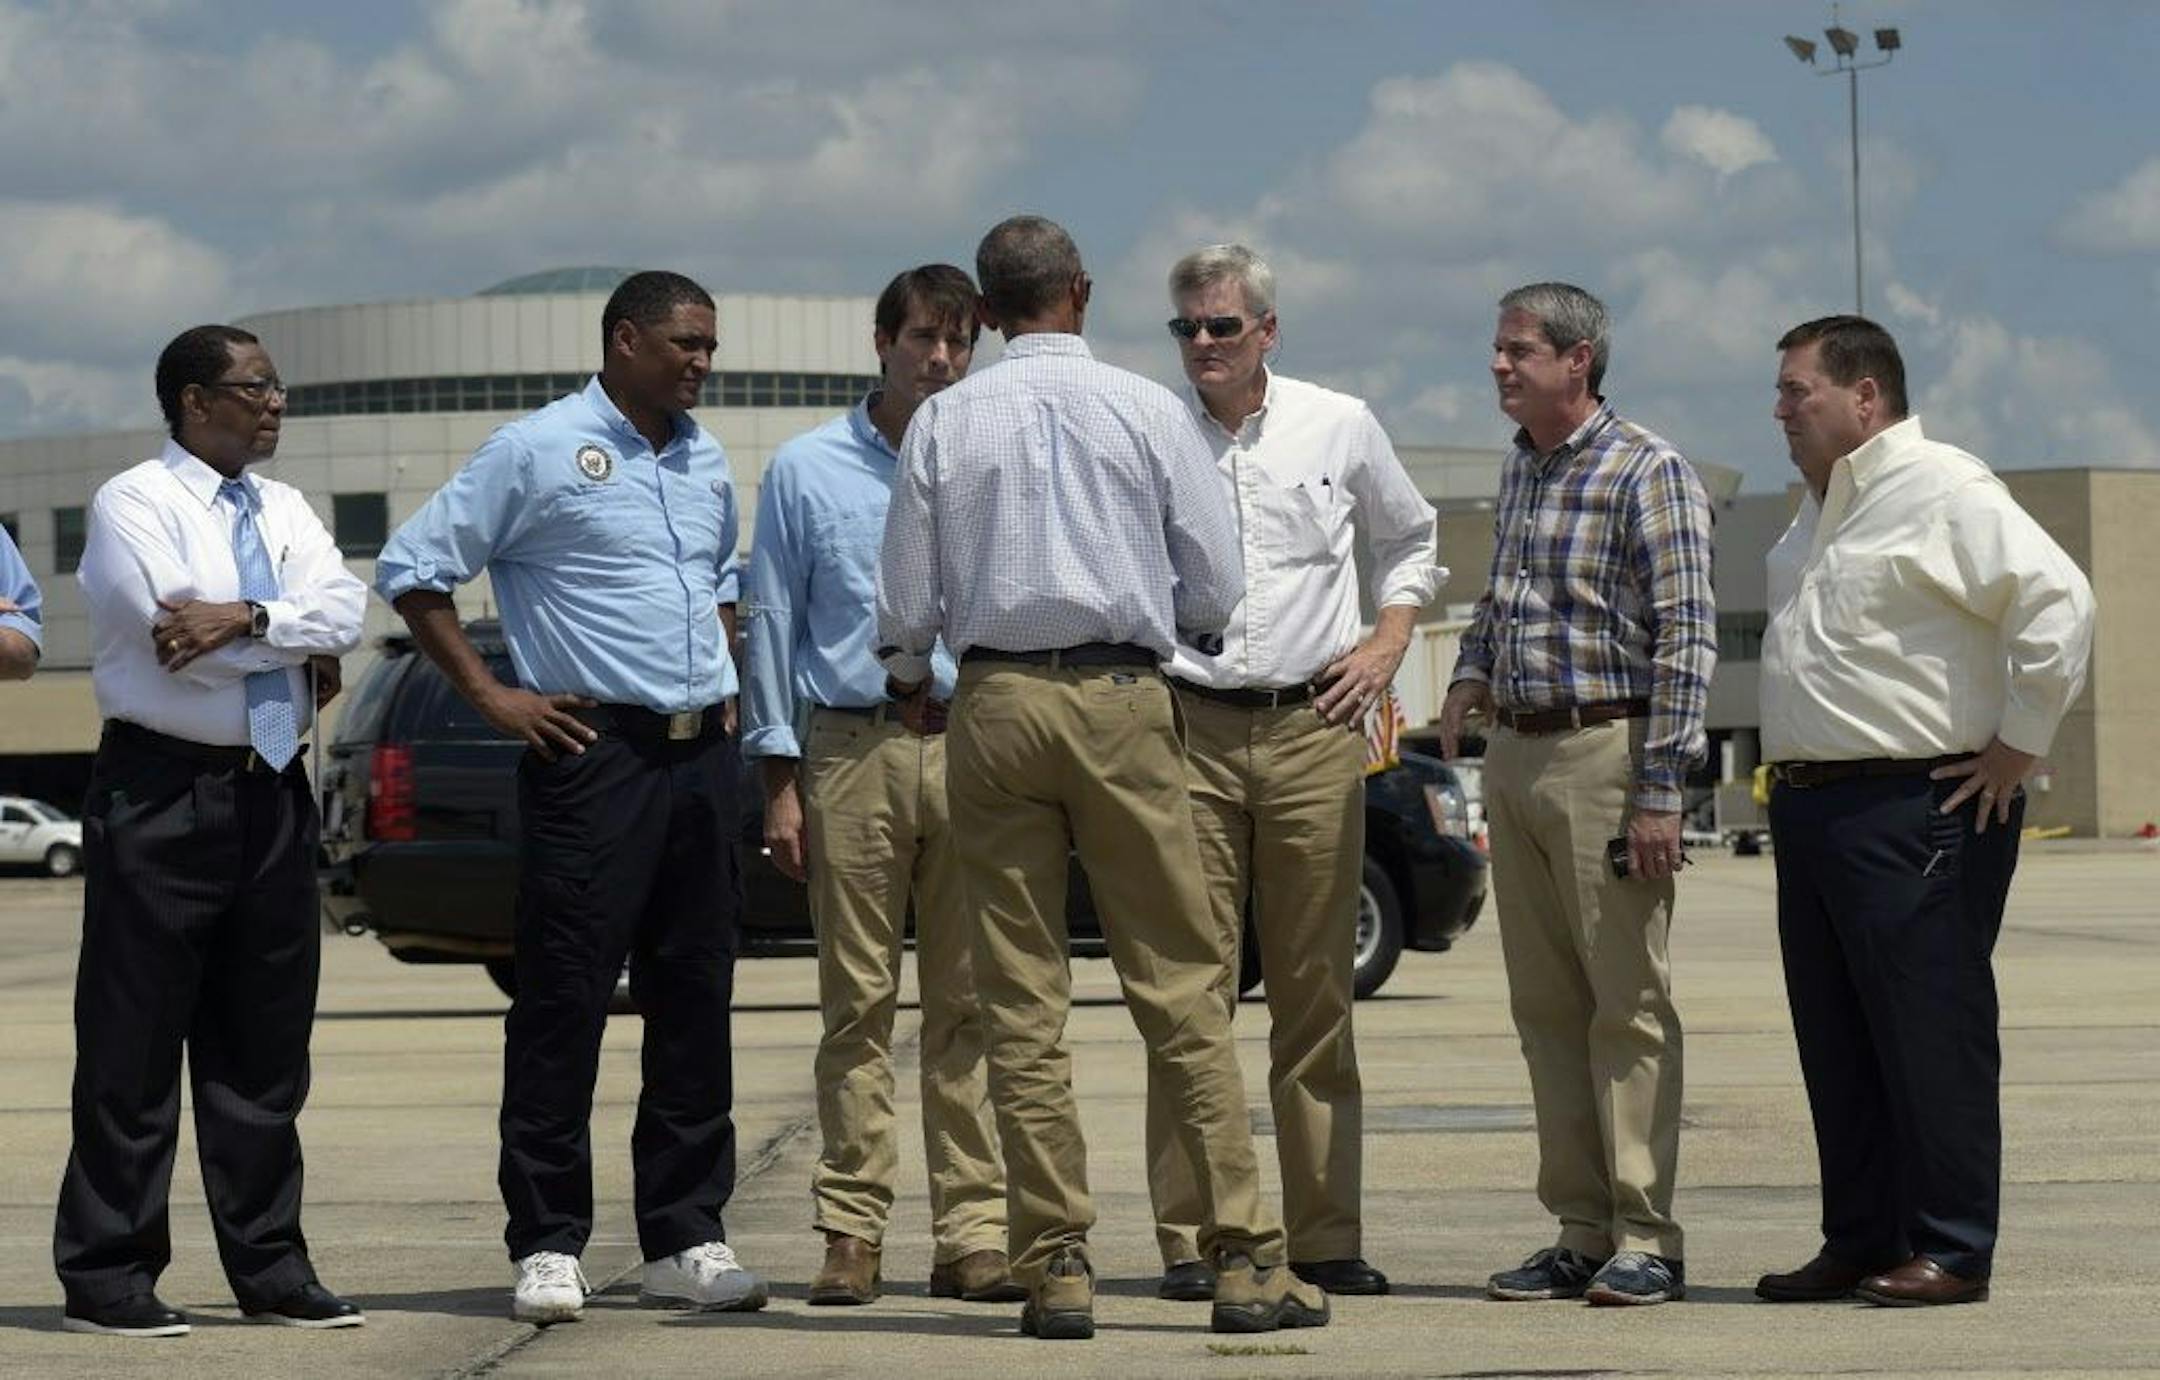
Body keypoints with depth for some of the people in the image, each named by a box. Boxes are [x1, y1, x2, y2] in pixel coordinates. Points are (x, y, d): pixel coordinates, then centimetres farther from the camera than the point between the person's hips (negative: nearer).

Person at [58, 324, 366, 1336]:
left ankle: (270, 1269, 16)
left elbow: (345, 607, -2)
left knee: (266, 1043, 9)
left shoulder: (284, 511, 14)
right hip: (161, 789, -6)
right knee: (133, 1042, -3)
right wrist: (303, 641, -6)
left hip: (272, 790, 6)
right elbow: (177, 631, -18)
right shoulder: (132, 504, -6)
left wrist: (246, 618, -18)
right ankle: (107, 1279, 1)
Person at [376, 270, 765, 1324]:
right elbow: (412, 569, -4)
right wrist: (489, 695, -8)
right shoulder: (536, 452, -5)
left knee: (695, 1001, 7)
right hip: (594, 755, -7)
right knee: (564, 1003, -5)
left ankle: (686, 1241, 12)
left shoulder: (705, 464, 15)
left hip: (702, 756, 7)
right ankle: (548, 1247, -1)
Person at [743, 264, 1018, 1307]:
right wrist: (779, 779, 0)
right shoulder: (807, 470, 7)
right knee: (858, 1001, -1)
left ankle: (973, 1232, 2)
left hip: (971, 750, 1)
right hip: (853, 751, -1)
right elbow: (773, 625, 7)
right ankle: (852, 1230, 2)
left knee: (967, 1003, 1)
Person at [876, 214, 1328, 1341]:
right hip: (1122, 699, -1)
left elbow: (905, 608, 6)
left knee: (1021, 997, 4)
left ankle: (1055, 1265, 2)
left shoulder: (942, 421, 4)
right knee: (1180, 985, 1)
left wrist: (910, 676, 28)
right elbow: (1216, 590, 2)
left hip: (995, 701, 1)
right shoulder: (1147, 410, 0)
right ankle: (1243, 1256, -1)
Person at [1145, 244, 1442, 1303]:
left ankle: (1326, 1235, 10)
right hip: (1185, 729, -2)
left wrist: (1386, 647, 10)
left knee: (1317, 994, 4)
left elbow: (1408, 541, 24)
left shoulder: (1339, 427, 8)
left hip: (1312, 729, 2)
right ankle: (1188, 1239, -1)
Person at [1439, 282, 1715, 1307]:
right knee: (1545, 1006, 8)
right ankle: (1580, 1233, 13)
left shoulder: (1647, 473, -9)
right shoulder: (1519, 469, 16)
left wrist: (1659, 794, -19)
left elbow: (1686, 637, -14)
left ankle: (1647, 1240, -3)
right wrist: (1470, 675, 11)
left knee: (1629, 1002, -5)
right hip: (1514, 757, 8)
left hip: (1604, 755, -8)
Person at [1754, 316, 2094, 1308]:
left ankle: (1951, 1252, -2)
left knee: (1930, 1032, -6)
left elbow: (2058, 603, -20)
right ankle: (1860, 1242, 17)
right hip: (1809, 806, 10)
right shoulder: (1820, 508, 19)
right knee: (1836, 1042, 11)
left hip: (1914, 810, -10)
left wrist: (2015, 748, -16)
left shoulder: (1942, 493, -11)